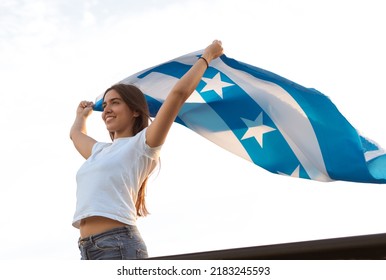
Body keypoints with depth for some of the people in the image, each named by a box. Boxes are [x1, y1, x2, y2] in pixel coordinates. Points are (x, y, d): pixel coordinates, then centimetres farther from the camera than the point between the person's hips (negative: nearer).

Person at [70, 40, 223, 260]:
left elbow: (179, 93, -6)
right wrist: (82, 115, 64)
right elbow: (76, 133, 46)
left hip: (119, 246, -7)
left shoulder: (143, 145, 2)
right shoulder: (100, 151, 23)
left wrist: (206, 57, 4)